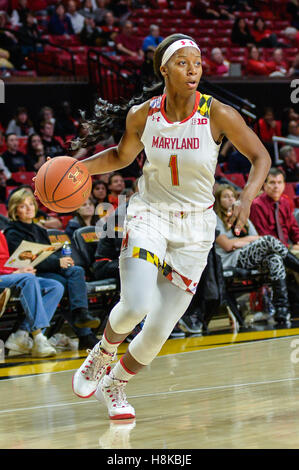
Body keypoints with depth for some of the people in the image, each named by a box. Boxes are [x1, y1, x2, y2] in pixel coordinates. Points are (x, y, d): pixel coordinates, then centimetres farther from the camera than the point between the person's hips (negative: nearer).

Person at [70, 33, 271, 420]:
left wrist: (247, 198, -22)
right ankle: (102, 354, 11)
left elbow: (260, 157, -4)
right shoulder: (142, 115, -8)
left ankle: (114, 385, 29)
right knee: (136, 305, -24)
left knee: (159, 331, 0)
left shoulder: (218, 115, -14)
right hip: (149, 214, 0)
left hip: (194, 228, 0)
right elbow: (121, 156, 11)